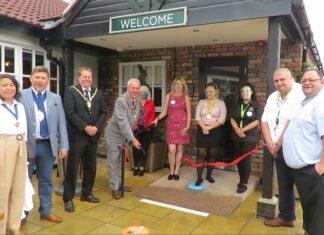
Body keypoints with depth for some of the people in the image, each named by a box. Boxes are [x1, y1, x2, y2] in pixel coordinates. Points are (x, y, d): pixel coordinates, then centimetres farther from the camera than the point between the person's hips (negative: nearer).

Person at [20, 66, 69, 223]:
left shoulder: (56, 98, 8)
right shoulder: (21, 96, -2)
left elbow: (61, 123, 5)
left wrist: (63, 146, 1)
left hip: (48, 145, 3)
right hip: (28, 145, -2)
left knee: (46, 180, 14)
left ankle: (46, 211, 29)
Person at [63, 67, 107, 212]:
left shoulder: (98, 93, 12)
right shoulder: (71, 91, -3)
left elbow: (103, 112, 9)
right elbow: (69, 113, -12)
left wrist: (96, 127, -7)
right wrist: (85, 127, -17)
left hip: (93, 135, 5)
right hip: (77, 135, -5)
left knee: (91, 166, 12)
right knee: (72, 167, 1)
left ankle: (86, 193, 28)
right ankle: (68, 198, 12)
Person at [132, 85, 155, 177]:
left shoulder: (151, 103, 4)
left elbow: (152, 116, 2)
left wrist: (147, 126, -9)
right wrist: (136, 126, -8)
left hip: (147, 129, 0)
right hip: (137, 128, 0)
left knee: (144, 148, 3)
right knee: (136, 147, -4)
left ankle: (141, 168, 8)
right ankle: (136, 167, 7)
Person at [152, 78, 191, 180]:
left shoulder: (186, 97, 4)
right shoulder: (168, 96, 7)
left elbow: (189, 113, 4)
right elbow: (164, 112, 6)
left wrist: (187, 126, -6)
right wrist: (157, 118, -10)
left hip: (182, 124, 0)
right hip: (171, 124, 0)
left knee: (179, 149, 4)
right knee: (171, 149, -9)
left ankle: (176, 171, 16)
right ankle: (171, 171, 9)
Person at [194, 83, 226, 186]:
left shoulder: (221, 103, 0)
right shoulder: (201, 102, 7)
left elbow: (222, 119, -9)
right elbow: (197, 116, -1)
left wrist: (209, 127, -16)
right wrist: (203, 127, -16)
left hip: (215, 131, -1)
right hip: (202, 130, 1)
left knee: (212, 154, 8)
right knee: (201, 154, -3)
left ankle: (209, 175, 24)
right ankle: (199, 178, 1)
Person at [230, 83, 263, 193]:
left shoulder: (256, 105, -3)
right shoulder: (237, 105, 11)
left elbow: (257, 121, -11)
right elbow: (232, 119, 4)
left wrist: (243, 130, -14)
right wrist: (237, 130, -13)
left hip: (250, 137, -5)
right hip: (237, 136, 5)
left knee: (246, 159, -5)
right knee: (239, 158, 9)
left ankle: (244, 183, 5)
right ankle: (241, 180, 25)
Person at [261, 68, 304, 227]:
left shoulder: (300, 94, -14)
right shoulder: (273, 97, 11)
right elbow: (264, 121, 8)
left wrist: (278, 144, -12)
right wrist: (270, 143, -5)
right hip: (278, 149, 7)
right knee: (284, 184, 15)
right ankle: (286, 216, 29)